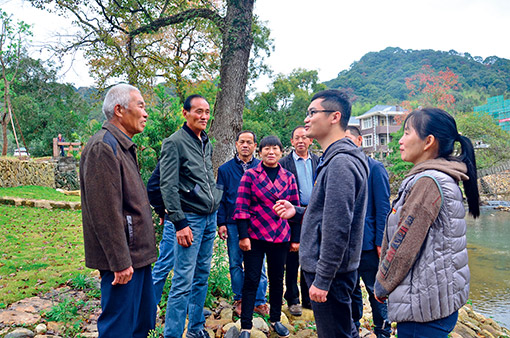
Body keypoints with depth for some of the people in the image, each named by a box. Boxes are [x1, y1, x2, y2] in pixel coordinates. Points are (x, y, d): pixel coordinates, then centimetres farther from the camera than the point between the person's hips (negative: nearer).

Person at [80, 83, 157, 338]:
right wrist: (120, 262, -21)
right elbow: (105, 212, -23)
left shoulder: (123, 146, 16)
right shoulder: (103, 147, -17)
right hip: (123, 259, -10)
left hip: (137, 254, 10)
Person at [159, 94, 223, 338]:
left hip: (209, 219, 7)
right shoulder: (174, 142, -8)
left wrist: (216, 214, 17)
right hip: (190, 219, -7)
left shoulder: (207, 143, 15)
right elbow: (168, 187, -13)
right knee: (183, 283, -6)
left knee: (202, 277, 14)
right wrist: (180, 223, -17)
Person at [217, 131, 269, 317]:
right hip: (233, 223, 1)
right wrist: (221, 223, -1)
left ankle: (259, 301, 16)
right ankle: (239, 299, 25)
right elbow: (220, 198, 6)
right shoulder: (225, 169, 6)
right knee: (235, 263, 9)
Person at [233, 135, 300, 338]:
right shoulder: (250, 175, -2)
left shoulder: (288, 177, 6)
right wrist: (243, 236, -11)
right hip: (255, 236, -3)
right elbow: (241, 207, -6)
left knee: (277, 279, 14)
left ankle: (275, 319, 32)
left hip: (281, 237, 3)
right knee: (251, 280, 2)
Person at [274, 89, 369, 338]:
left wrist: (322, 280, -21)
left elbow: (338, 227, -25)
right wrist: (297, 213, 6)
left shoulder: (341, 162, -21)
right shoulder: (332, 158, 12)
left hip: (330, 271, -10)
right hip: (329, 268, 10)